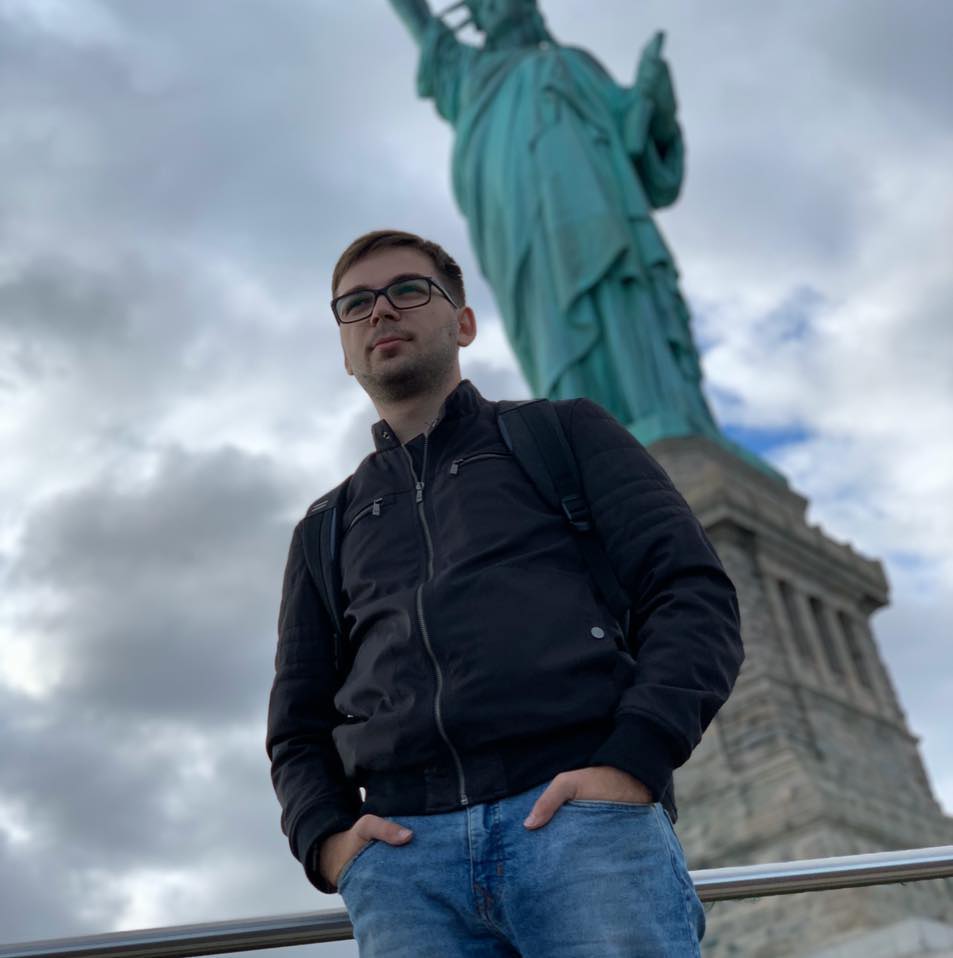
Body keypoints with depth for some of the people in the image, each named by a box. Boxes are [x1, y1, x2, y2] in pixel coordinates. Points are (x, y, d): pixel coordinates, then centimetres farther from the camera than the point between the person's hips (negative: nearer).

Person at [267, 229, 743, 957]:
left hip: (584, 817, -2)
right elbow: (299, 728, 24)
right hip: (402, 855, 3)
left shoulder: (565, 433, 18)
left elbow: (694, 592, 6)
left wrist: (634, 763, -10)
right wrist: (326, 837, 2)